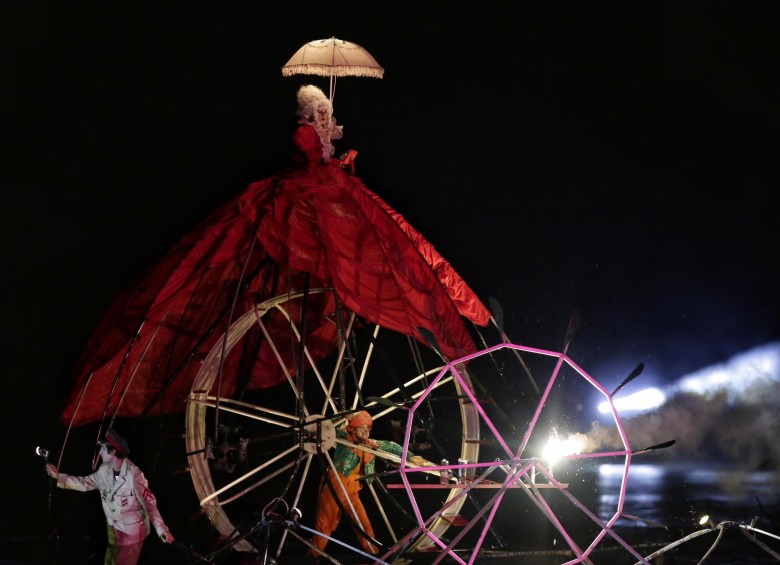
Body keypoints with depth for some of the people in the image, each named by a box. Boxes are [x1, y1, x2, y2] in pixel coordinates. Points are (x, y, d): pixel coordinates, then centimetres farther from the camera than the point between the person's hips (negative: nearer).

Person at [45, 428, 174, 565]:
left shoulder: (133, 475, -29)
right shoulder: (104, 470, -6)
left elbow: (149, 502, -28)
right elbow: (85, 483, 9)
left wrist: (161, 529, -35)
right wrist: (58, 476, 4)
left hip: (132, 530, -7)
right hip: (114, 528, 7)